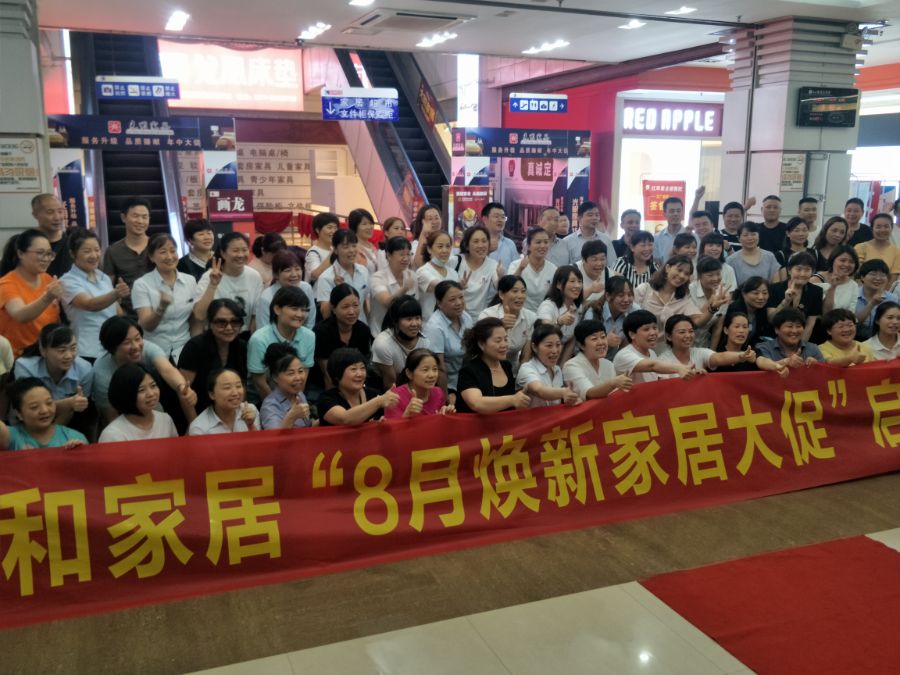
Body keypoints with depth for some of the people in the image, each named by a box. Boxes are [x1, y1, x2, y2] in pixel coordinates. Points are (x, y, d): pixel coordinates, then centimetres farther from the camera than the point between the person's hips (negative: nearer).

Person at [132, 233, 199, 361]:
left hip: (184, 353, 2)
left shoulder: (190, 280, 5)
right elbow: (146, 326, -10)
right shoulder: (141, 284, -4)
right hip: (155, 353, -2)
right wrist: (162, 307, -27)